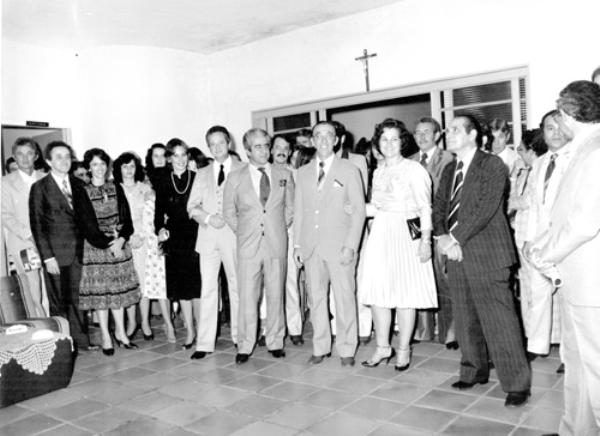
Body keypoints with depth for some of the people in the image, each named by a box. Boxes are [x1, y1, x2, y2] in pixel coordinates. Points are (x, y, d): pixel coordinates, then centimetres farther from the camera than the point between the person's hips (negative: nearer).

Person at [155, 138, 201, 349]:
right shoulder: (162, 181, 5)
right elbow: (159, 210, 6)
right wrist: (159, 228, -10)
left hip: (196, 237, -2)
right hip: (175, 240, 2)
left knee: (197, 284, 1)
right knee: (181, 287, 6)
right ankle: (189, 330, 17)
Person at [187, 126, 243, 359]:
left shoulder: (243, 170, 4)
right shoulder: (202, 174, 16)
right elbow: (192, 206, 10)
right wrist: (208, 218, -8)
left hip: (234, 235, -2)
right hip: (208, 237, 2)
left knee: (237, 286, 6)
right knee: (208, 289, -1)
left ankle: (239, 336, 20)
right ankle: (204, 343, 2)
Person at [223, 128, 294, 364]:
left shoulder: (284, 175, 6)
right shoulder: (235, 177, 3)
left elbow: (291, 207, 13)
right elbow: (229, 211, 10)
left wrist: (279, 229, 8)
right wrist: (243, 232, 5)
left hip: (277, 244, 1)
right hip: (248, 245, -1)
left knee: (276, 295, 7)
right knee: (247, 297, 0)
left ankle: (275, 342, 20)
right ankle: (245, 346, 11)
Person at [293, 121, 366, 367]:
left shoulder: (349, 170, 3)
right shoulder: (303, 173, 13)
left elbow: (359, 210, -1)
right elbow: (298, 211, 14)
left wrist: (350, 246, -10)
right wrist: (297, 245, 6)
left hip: (340, 246, -3)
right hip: (311, 247, 3)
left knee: (345, 298, 0)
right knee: (315, 298, 7)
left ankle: (346, 349, 14)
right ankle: (320, 347, 19)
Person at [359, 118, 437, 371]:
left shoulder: (414, 170, -4)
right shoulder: (378, 172, 15)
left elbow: (425, 208, -9)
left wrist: (426, 239, -17)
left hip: (406, 234, -5)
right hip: (380, 234, 6)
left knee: (405, 293, 2)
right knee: (376, 292, 4)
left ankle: (404, 350, 15)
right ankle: (382, 347, 18)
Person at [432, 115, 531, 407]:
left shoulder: (493, 165, -4)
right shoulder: (449, 170, 18)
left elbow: (486, 209, -14)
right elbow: (439, 207, 13)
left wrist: (455, 238, -15)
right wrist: (441, 236, -5)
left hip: (486, 255, -6)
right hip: (456, 253, 7)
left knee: (499, 320, -5)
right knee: (465, 319, 13)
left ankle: (517, 384, 5)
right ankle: (474, 371, 28)